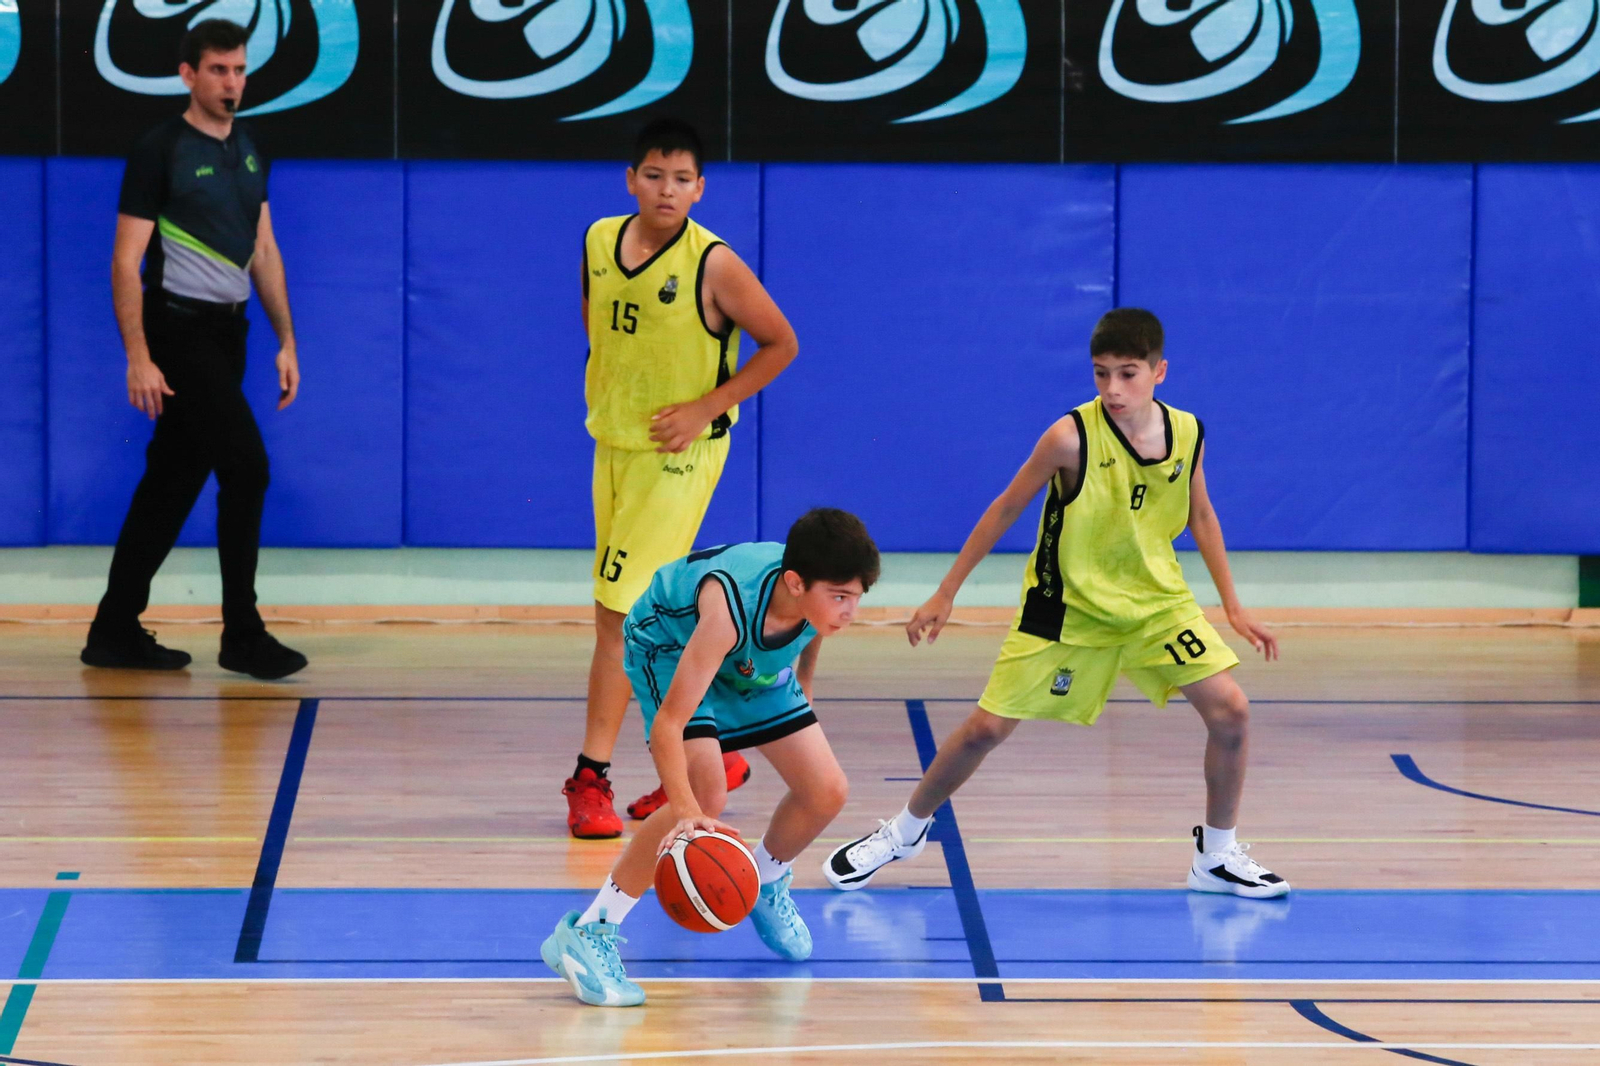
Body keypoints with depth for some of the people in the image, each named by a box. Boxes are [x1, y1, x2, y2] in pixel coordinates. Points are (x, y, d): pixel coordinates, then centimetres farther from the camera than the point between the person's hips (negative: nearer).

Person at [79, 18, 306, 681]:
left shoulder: (247, 152, 12)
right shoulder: (160, 152, -10)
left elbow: (264, 252, 17)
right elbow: (126, 261, -11)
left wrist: (286, 341, 11)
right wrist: (138, 357, -18)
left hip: (227, 334, 7)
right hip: (179, 331, -7)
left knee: (174, 480, 9)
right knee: (246, 465, -12)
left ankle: (115, 631, 16)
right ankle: (242, 635, -5)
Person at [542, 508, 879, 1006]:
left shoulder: (822, 594, -28)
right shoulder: (731, 605, -45)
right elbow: (667, 724, -46)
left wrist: (802, 691, 16)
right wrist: (687, 811, -59)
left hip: (751, 662, 6)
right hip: (669, 645, -6)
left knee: (827, 792, -3)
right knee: (705, 793, -27)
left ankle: (766, 887, 30)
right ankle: (586, 933, -20)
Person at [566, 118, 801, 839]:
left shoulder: (714, 265, -17)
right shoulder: (599, 241, 0)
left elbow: (781, 344, -8)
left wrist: (707, 407, -14)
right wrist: (603, 392, 11)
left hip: (678, 454, -6)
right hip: (612, 442, 6)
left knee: (619, 613, -11)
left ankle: (591, 777, -7)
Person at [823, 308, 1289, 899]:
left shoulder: (1187, 435, -10)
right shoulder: (1072, 436, -22)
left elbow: (1201, 515, 9)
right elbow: (1006, 509, -9)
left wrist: (1232, 605, 9)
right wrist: (946, 593, -5)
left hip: (1156, 602, 3)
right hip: (1066, 606, -3)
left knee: (1230, 711, -10)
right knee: (986, 728, -5)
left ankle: (1216, 858, 9)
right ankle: (905, 831, 21)